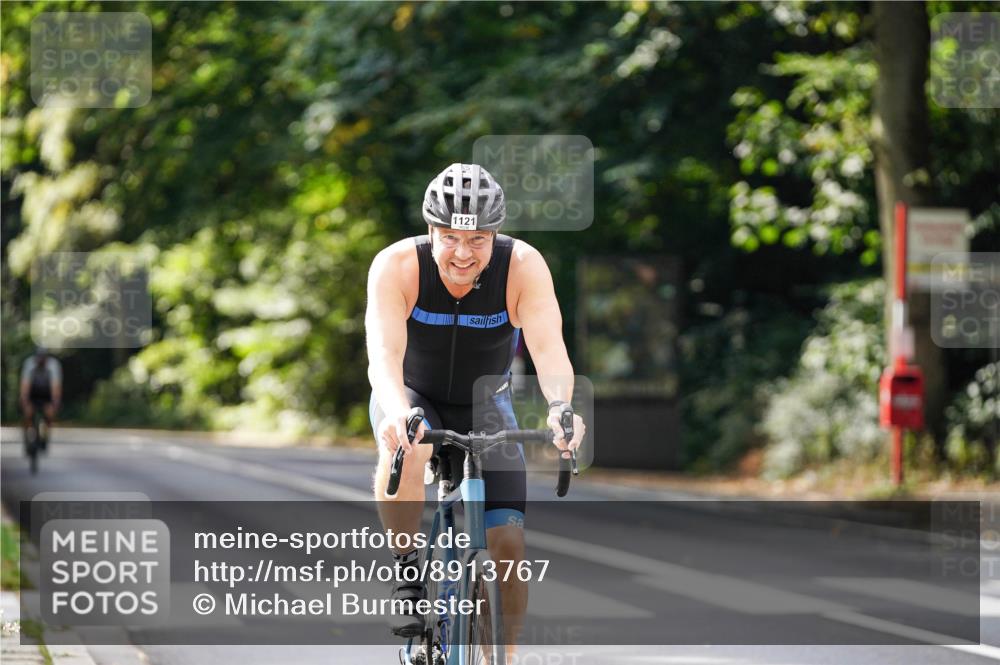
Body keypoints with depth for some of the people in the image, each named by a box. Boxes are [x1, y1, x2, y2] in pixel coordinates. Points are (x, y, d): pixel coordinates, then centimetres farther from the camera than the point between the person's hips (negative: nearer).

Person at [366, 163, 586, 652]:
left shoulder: (524, 266, -25)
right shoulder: (396, 266, -28)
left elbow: (549, 347, -37)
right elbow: (384, 353, -40)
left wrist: (560, 406, -57)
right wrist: (398, 412, -60)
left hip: (484, 407, 1)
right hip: (413, 397, -1)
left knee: (508, 541, -11)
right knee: (405, 451, -37)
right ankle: (406, 575, -18)